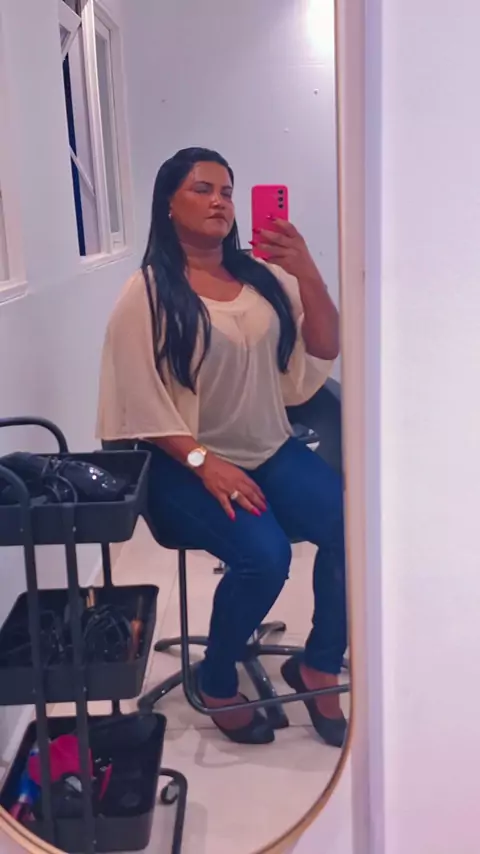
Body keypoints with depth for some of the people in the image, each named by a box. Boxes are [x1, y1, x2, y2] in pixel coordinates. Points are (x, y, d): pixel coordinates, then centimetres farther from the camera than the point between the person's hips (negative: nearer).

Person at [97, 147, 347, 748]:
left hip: (270, 450, 5)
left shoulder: (262, 275, 8)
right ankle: (216, 680, 3)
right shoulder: (147, 293, -6)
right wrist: (203, 463, -21)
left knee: (350, 527, -19)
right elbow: (140, 400, -10)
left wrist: (306, 272, -11)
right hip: (187, 463, -4)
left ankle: (317, 668, 4)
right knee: (264, 555, -28)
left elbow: (323, 350, 4)